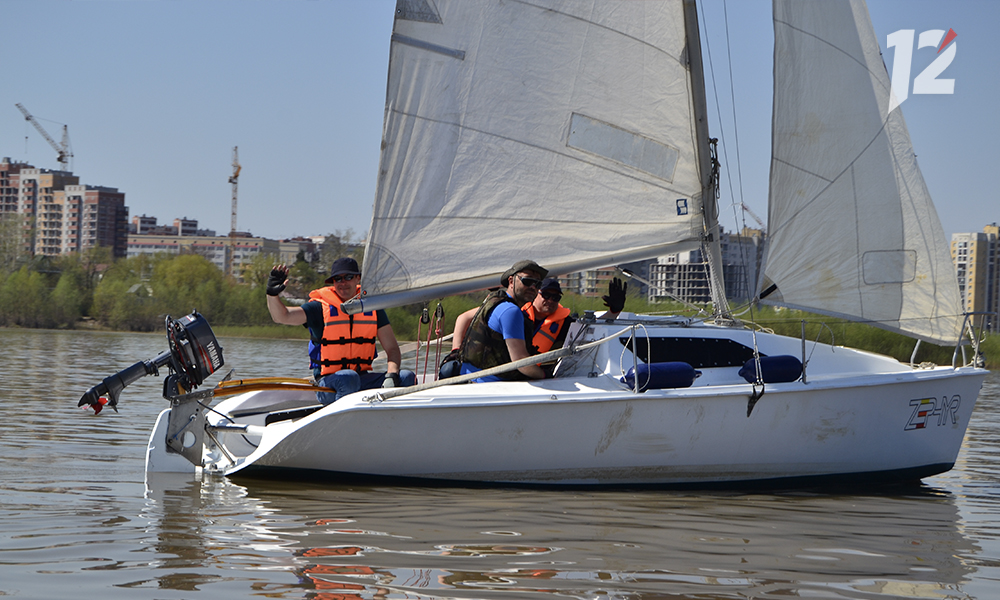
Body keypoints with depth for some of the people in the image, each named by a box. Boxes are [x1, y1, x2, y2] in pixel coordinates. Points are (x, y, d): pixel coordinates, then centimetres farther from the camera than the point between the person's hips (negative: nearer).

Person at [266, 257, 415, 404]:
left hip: (363, 378, 4)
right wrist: (272, 293, -34)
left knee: (407, 377, -20)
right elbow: (281, 316, -13)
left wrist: (391, 375, -14)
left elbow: (392, 348, 6)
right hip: (329, 381, -4)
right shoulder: (320, 307, -1)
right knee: (348, 377, -39)